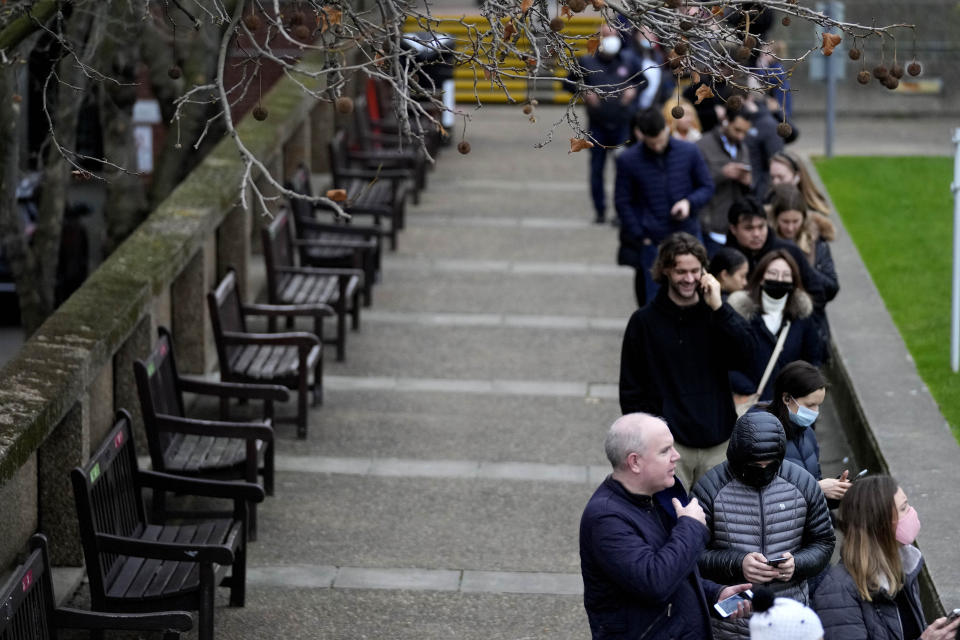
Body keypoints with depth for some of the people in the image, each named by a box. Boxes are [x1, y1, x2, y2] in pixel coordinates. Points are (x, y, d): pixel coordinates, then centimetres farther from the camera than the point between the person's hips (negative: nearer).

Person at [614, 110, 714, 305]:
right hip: (651, 243, -1)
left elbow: (707, 187, 9)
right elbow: (623, 203, 1)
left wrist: (689, 202, -13)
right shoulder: (628, 160, -4)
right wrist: (641, 237, -5)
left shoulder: (689, 152, -1)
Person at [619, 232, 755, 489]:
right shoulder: (645, 321, 2)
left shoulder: (718, 314, 8)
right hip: (669, 444, -2)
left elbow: (747, 355, -9)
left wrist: (718, 308, -14)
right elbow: (631, 388, 5)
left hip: (717, 444, 2)